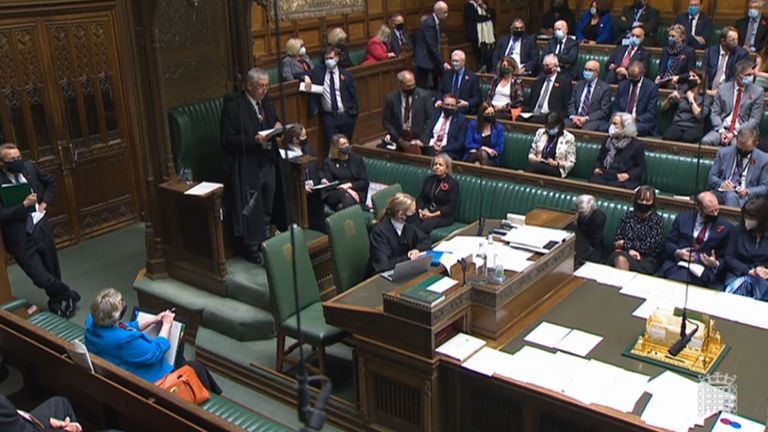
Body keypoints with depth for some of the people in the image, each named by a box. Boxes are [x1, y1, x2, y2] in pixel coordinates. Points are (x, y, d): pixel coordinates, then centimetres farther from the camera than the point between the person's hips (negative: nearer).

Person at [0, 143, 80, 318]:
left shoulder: (29, 167, -3)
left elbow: (50, 182, 15)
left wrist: (45, 202, 3)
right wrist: (24, 204, -28)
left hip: (42, 229, 5)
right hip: (21, 238, -5)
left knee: (53, 271, 18)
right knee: (41, 277, -5)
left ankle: (56, 304, 42)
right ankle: (69, 295, 22)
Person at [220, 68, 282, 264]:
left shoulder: (267, 102, 7)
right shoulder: (232, 108, -14)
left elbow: (274, 122, 21)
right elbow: (227, 140, -15)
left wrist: (278, 127, -3)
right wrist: (254, 140, -26)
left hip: (267, 163, 7)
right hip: (247, 167, -7)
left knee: (267, 206, 16)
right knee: (251, 209, 3)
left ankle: (265, 242, 32)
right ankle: (251, 248, 17)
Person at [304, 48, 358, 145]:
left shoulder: (346, 75, 4)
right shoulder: (318, 71, 6)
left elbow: (353, 95, 5)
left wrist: (354, 114, -4)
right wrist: (306, 77, -16)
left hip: (346, 115, 0)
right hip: (329, 116, 0)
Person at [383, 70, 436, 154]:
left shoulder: (424, 95, -4)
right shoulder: (391, 98, -1)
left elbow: (431, 118, -2)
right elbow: (386, 121, 4)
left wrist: (423, 139, -10)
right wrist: (398, 139, -6)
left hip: (418, 139, -1)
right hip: (399, 139, 1)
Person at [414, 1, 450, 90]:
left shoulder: (435, 22, 9)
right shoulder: (429, 23, -20)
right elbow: (432, 46, -25)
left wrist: (442, 62, 10)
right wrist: (443, 63, -25)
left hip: (432, 59, 10)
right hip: (424, 60, -10)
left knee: (434, 86, 11)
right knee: (422, 89, -5)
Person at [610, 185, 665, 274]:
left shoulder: (657, 220, 5)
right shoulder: (628, 215, 13)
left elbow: (652, 246, -4)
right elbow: (618, 240, 9)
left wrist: (626, 244, -3)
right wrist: (629, 250, -13)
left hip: (647, 260, -2)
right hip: (625, 253, 2)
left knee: (622, 261, -35)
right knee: (620, 259, -36)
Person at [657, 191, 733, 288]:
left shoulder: (726, 227, 10)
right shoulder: (683, 218, 13)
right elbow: (668, 244, 13)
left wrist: (715, 264, -12)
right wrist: (677, 252, -9)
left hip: (704, 269, -2)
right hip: (677, 263, 2)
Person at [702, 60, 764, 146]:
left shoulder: (758, 92, 1)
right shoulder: (723, 88, 7)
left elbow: (754, 119, -3)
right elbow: (715, 114, 6)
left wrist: (734, 133, -15)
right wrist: (721, 131, -12)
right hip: (723, 128, 2)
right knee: (705, 141, -27)